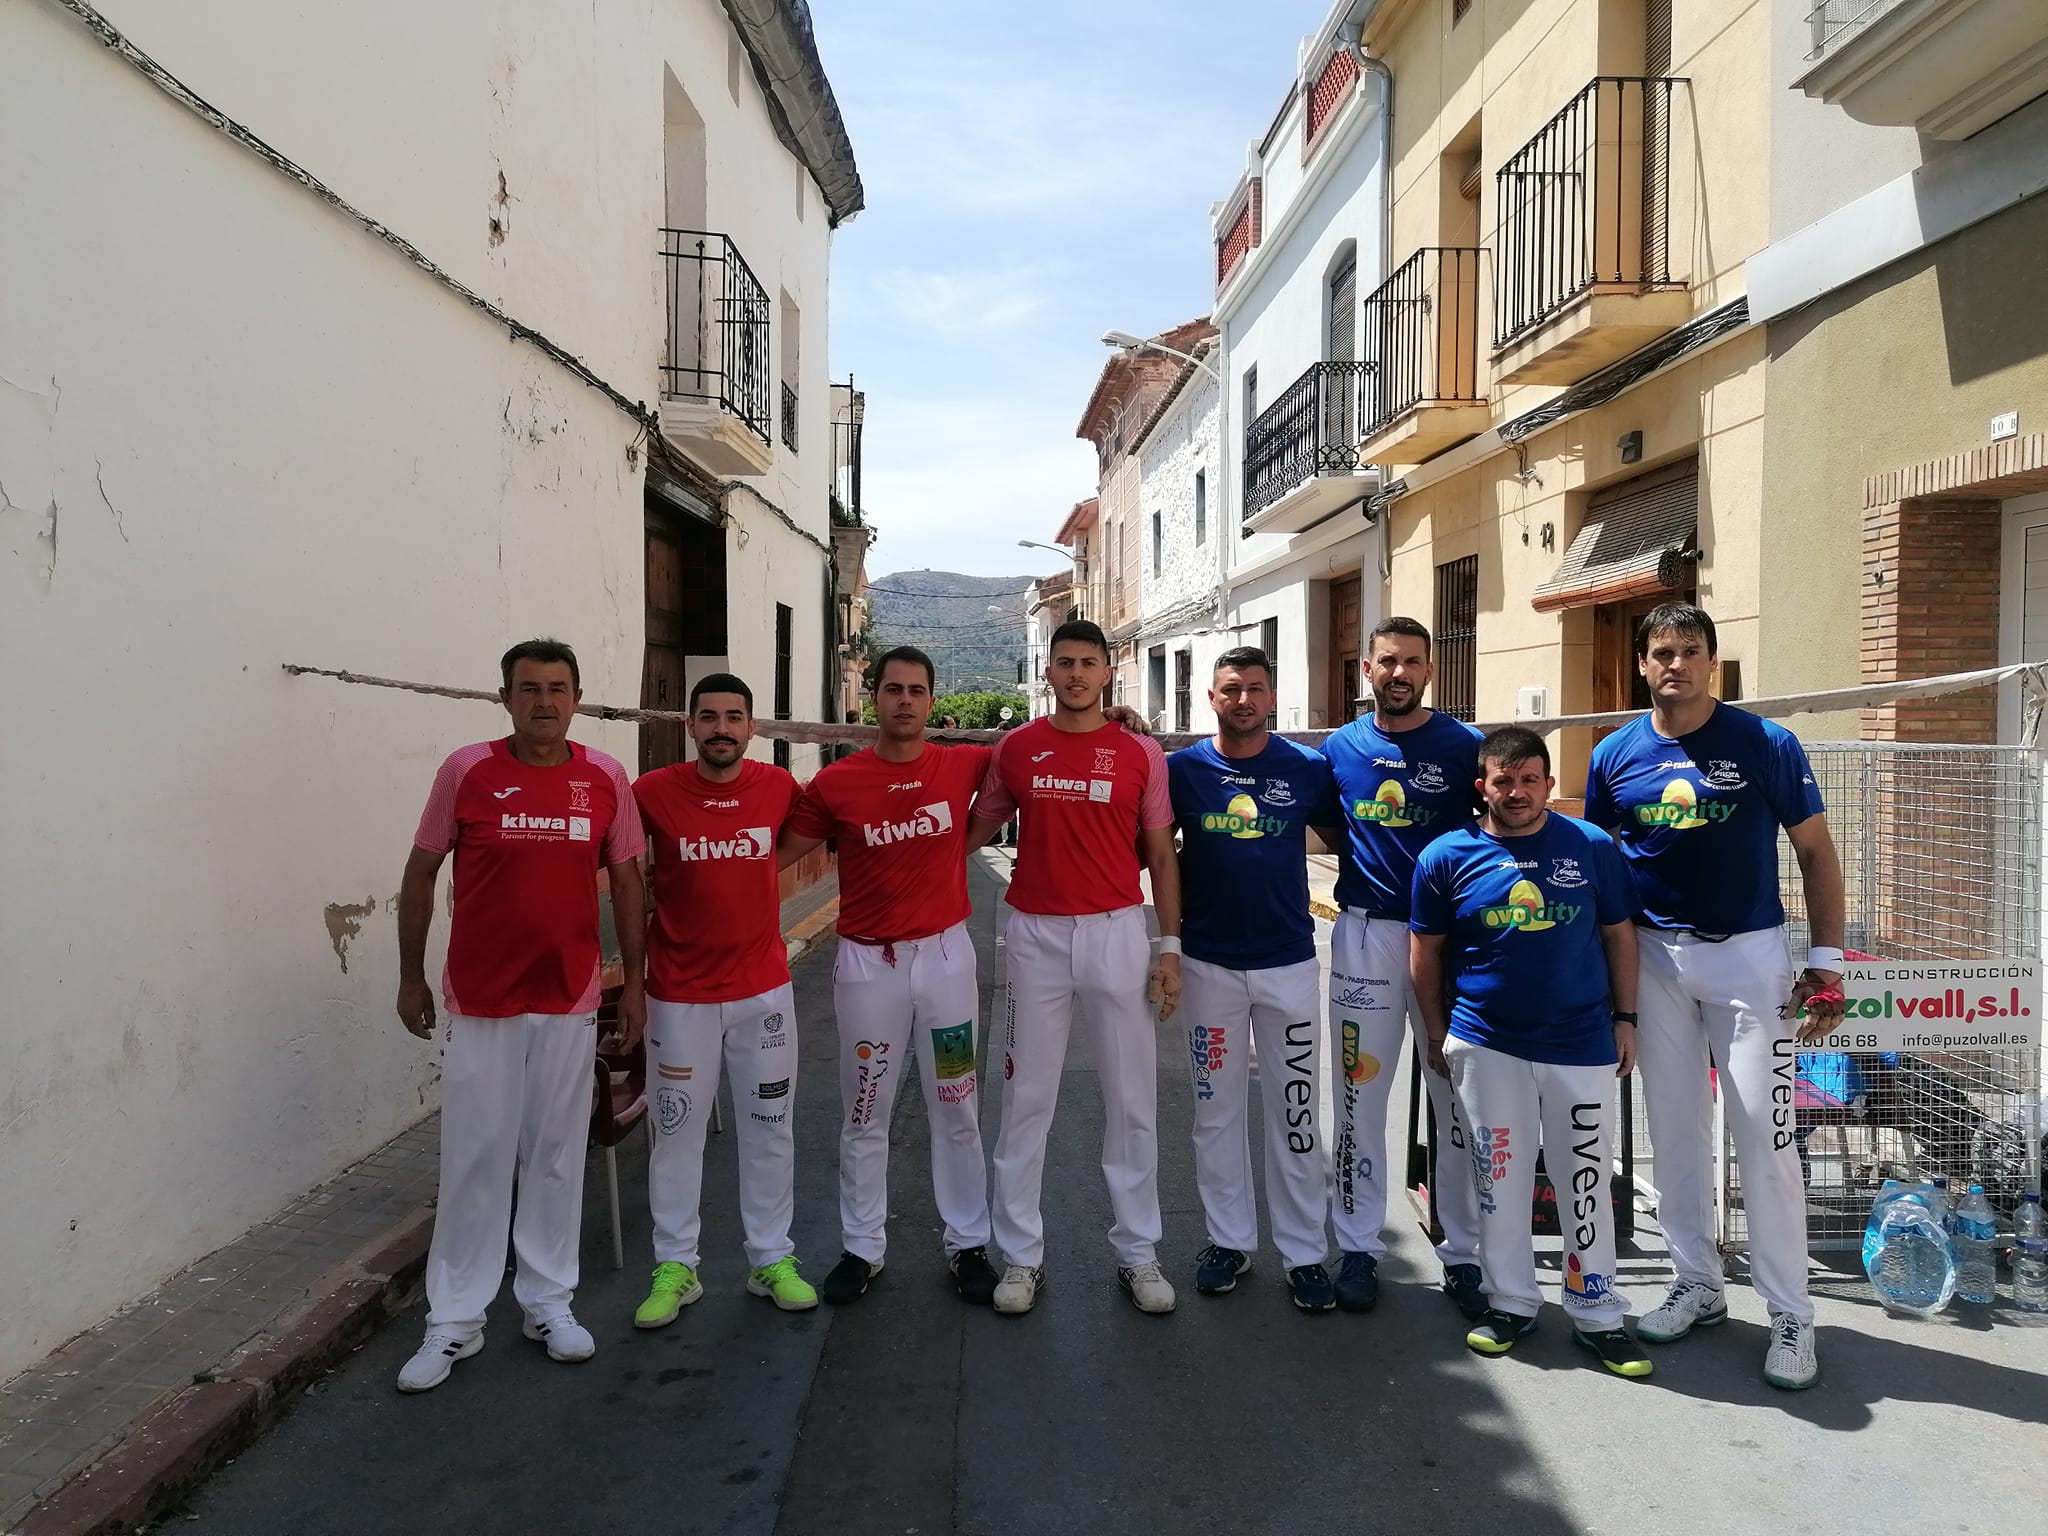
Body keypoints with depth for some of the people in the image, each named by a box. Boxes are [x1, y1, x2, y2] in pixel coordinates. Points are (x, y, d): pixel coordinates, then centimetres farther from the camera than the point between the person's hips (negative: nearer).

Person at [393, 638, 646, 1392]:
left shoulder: (605, 778, -1)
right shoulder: (466, 770, -6)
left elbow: (626, 882, 7)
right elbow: (420, 873, 2)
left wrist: (634, 981, 6)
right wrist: (411, 977, 4)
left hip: (570, 997, 2)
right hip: (481, 998, -2)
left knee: (557, 1153, 11)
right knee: (474, 1158, 4)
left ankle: (548, 1302, 25)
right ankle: (454, 1320, 18)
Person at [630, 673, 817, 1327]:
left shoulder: (778, 786, -4)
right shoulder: (652, 792, -10)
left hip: (763, 989, 2)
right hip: (680, 994, -2)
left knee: (769, 1128, 11)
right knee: (677, 1131, 7)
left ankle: (772, 1260, 26)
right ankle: (675, 1267, 23)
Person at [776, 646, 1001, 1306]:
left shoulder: (964, 764, -3)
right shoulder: (835, 783, -6)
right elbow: (777, 853, 4)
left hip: (945, 953, 1)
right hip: (867, 961, -1)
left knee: (956, 1111, 11)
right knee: (865, 1115, 10)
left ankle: (968, 1243, 25)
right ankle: (862, 1247, 26)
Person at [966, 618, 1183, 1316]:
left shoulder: (1141, 752, 1)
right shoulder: (1016, 748, 3)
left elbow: (1160, 854, 4)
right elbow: (977, 828, 15)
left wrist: (1170, 947, -1)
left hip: (1118, 932, 0)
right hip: (1036, 936, 1)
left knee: (1132, 1098, 6)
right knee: (1026, 1097, 6)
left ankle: (1138, 1252, 20)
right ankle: (1021, 1254, 19)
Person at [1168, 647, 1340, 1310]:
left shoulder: (1308, 769, -2)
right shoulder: (1181, 768, -1)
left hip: (1289, 962, 0)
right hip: (1209, 962, 1)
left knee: (1294, 1112, 6)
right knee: (1216, 1110, 11)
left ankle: (1304, 1252, 17)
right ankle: (1229, 1238, 25)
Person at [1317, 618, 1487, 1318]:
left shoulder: (1466, 746, 0)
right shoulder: (1340, 747, 6)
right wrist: (1353, 880, 3)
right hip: (1366, 935, 1)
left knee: (1460, 1100, 5)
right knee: (1360, 1097, 6)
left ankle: (1463, 1253, 18)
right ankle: (1359, 1247, 19)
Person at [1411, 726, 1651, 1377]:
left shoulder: (1593, 848, 0)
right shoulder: (1447, 855, -2)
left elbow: (1619, 935, 9)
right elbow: (1425, 952, 5)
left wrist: (1625, 1018, 6)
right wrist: (1438, 1034, 7)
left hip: (1582, 1043, 0)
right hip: (1485, 1044, 0)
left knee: (1587, 1183, 7)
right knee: (1499, 1179, 9)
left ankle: (1598, 1315, 20)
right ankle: (1511, 1303, 24)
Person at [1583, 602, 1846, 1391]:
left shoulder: (1767, 744, -6)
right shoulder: (1615, 755, 1)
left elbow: (1816, 852, 0)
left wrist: (1826, 961, -5)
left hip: (1749, 954, -3)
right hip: (1657, 957, 3)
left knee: (1764, 1132, -3)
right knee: (1675, 1127, 10)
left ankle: (1791, 1315, 10)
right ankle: (1697, 1285, 25)